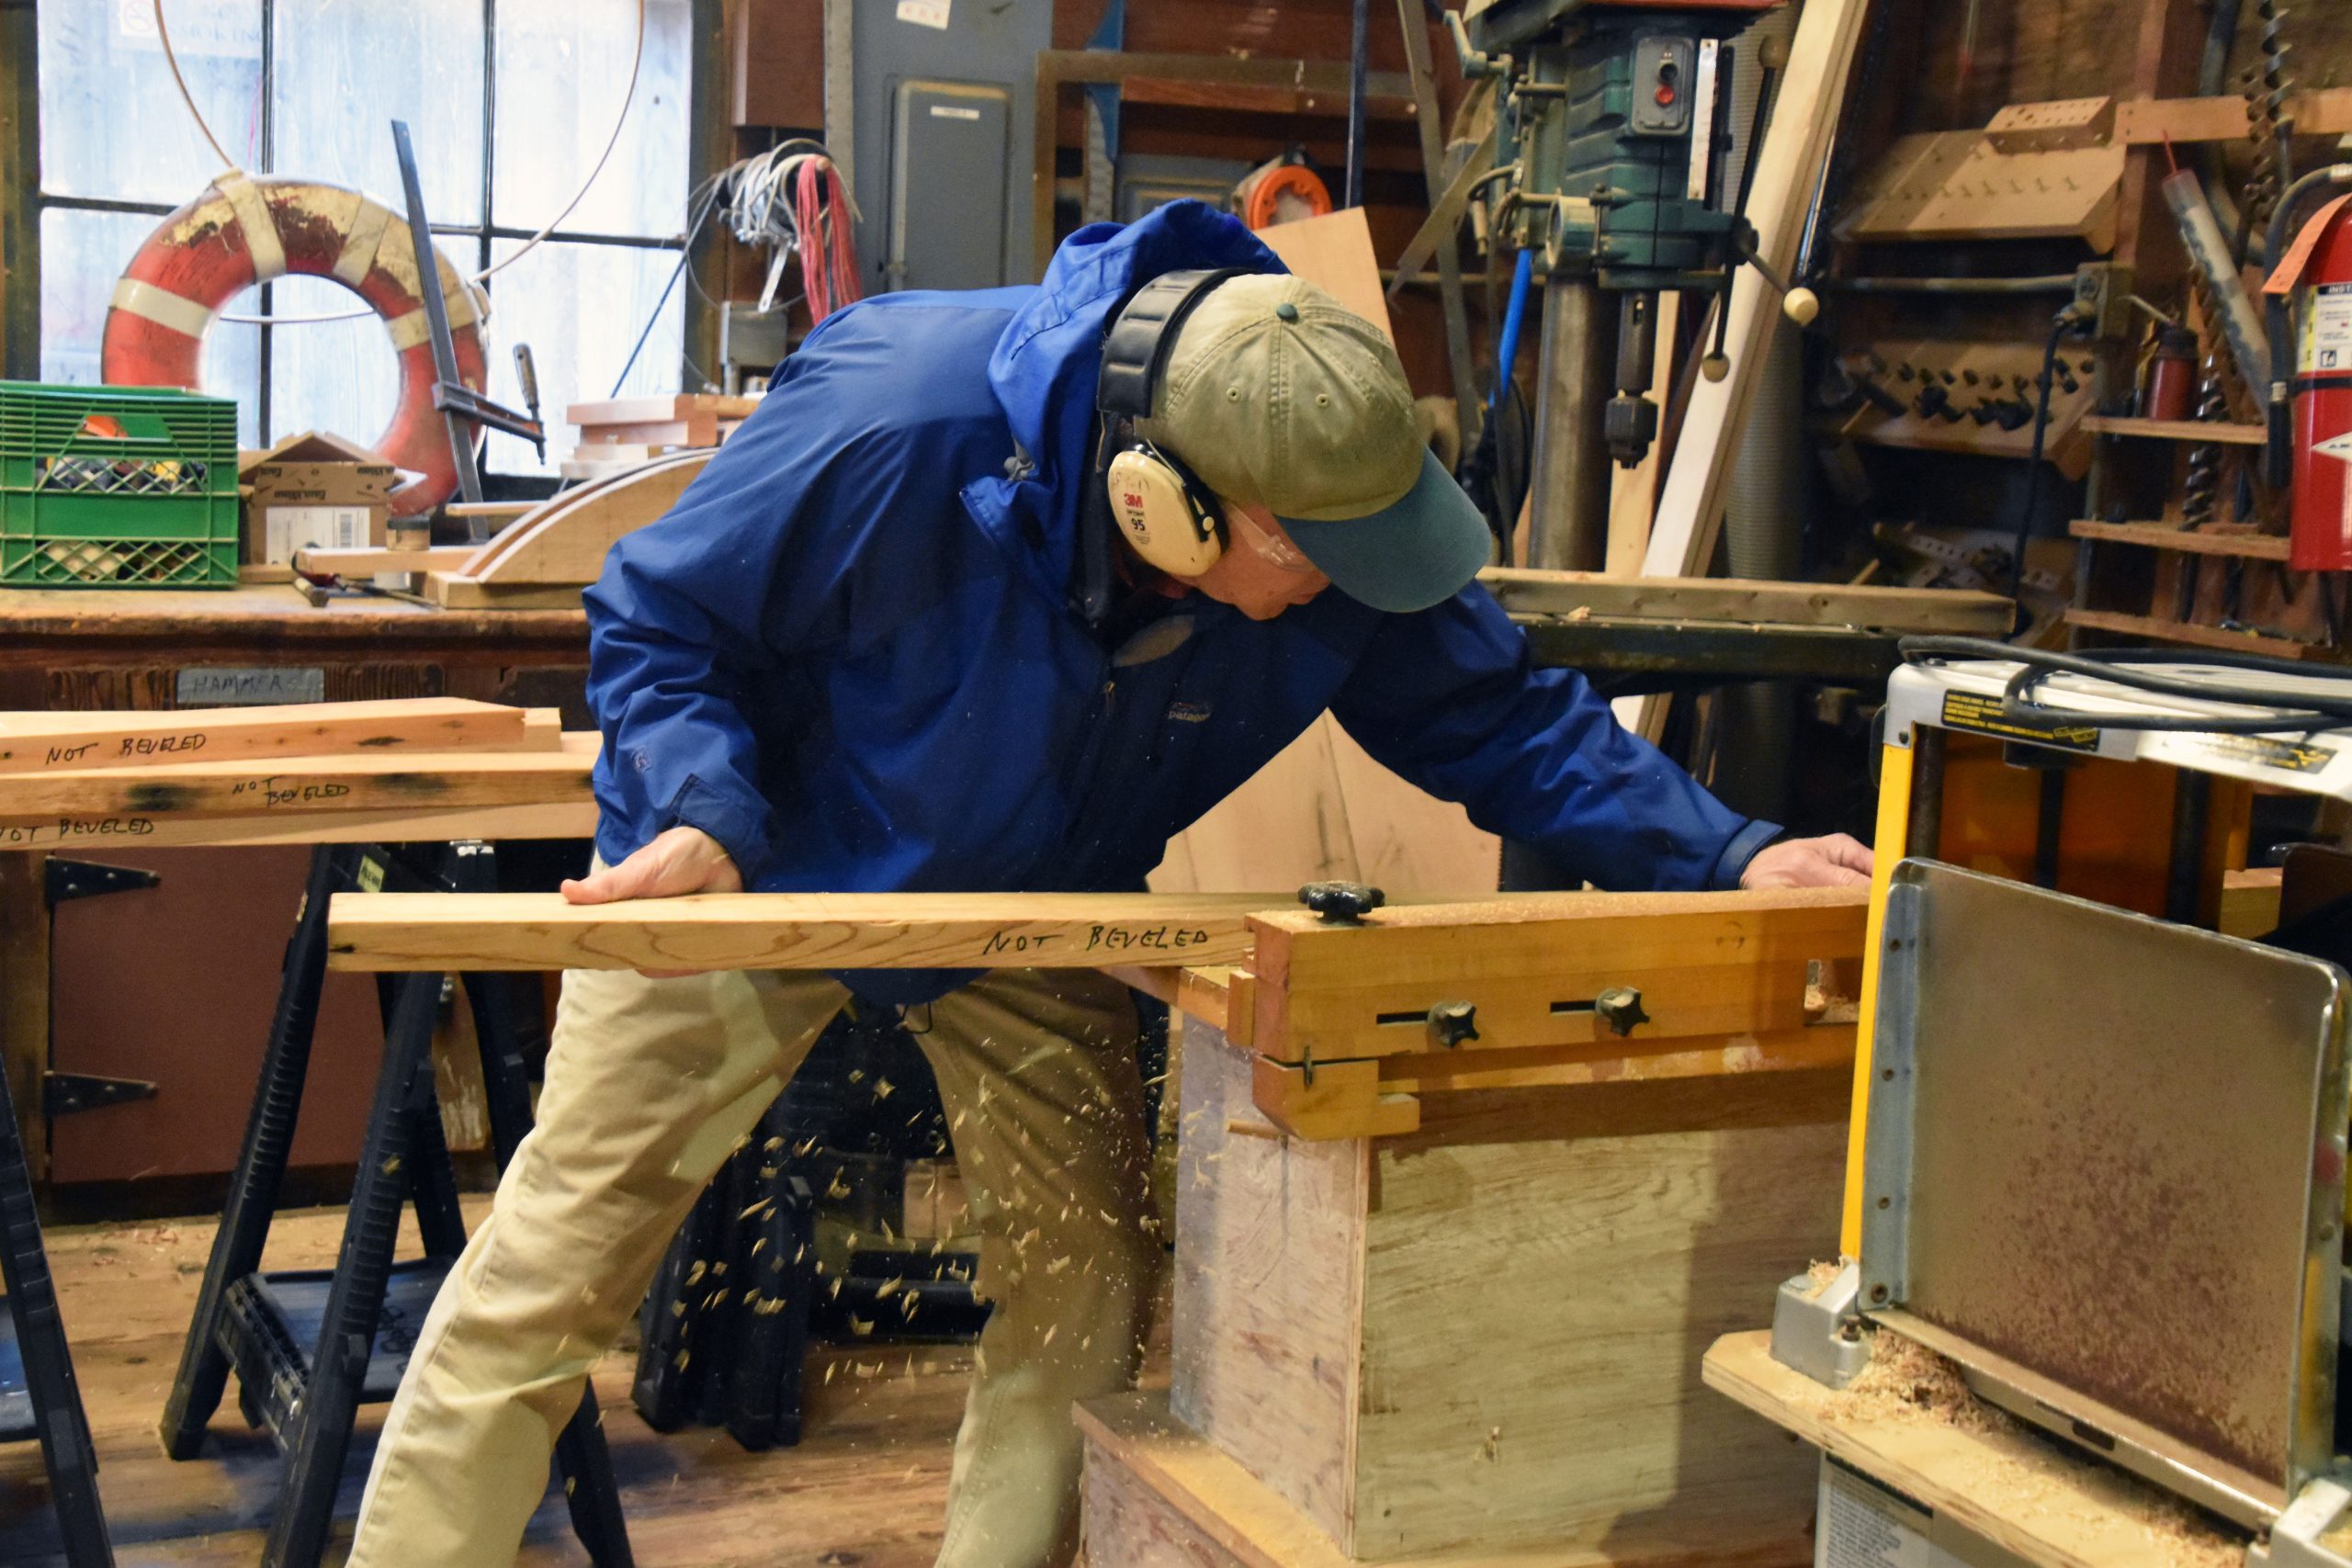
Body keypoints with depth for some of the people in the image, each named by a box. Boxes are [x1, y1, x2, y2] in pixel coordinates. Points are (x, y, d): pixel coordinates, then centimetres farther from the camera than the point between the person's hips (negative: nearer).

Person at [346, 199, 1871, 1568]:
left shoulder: (1339, 495, -24)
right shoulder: (892, 425, -37)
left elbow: (1503, 716, -10)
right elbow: (658, 625, -21)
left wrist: (1726, 854, -20)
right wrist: (703, 811, -38)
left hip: (1038, 908, 4)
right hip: (754, 873, -3)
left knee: (1089, 1290, 2)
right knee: (546, 1277, 0)